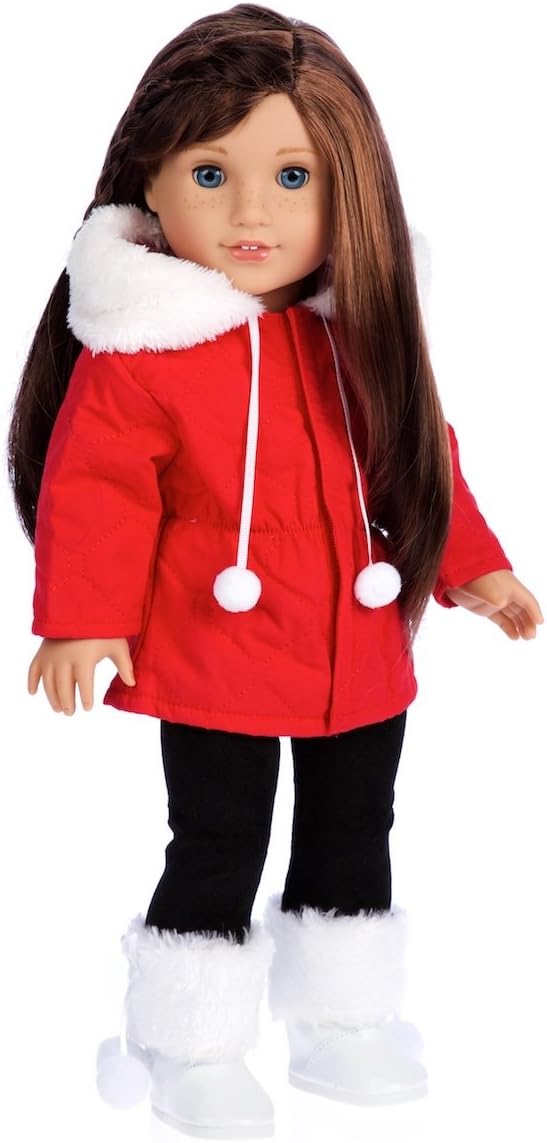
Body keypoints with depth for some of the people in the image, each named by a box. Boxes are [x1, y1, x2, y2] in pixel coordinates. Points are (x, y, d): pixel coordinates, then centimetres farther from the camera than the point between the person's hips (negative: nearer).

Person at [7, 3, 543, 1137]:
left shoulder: (359, 330, 0)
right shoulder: (139, 346, -16)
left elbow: (419, 456, 11)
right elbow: (97, 486, -15)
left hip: (362, 657, 6)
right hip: (216, 664, -5)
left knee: (353, 844, 18)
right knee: (218, 854, 6)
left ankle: (343, 1027, 37)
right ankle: (193, 1051, 25)